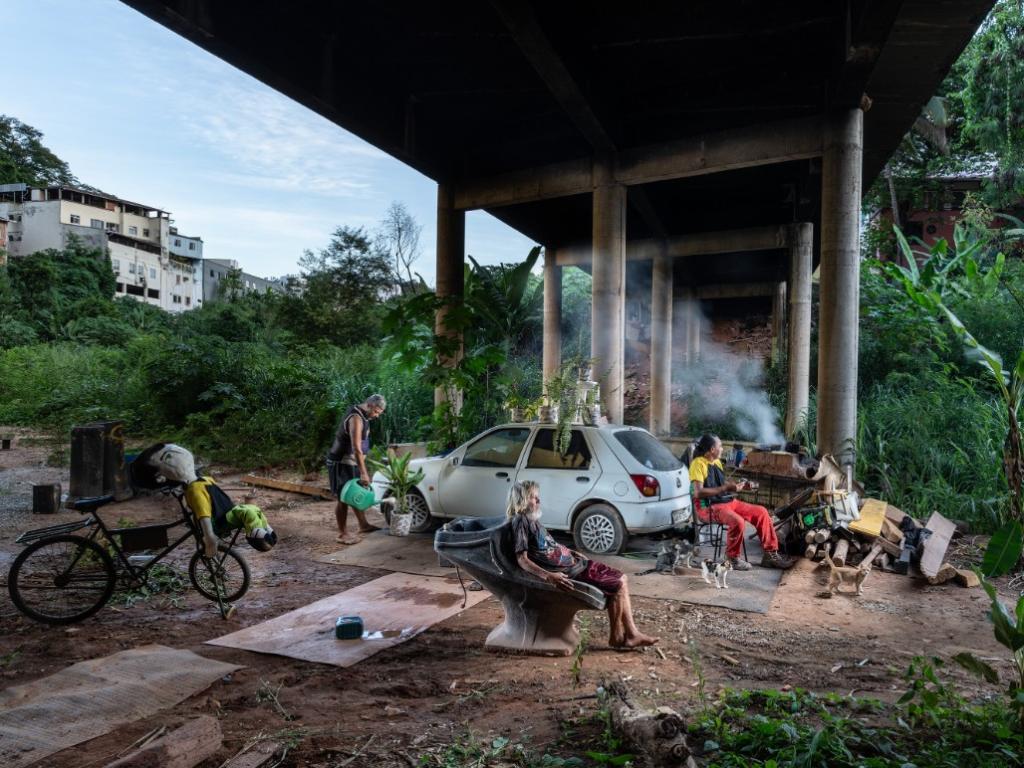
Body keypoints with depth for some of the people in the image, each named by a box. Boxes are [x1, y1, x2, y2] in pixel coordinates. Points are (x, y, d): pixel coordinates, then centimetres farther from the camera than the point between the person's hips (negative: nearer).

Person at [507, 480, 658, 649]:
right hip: (564, 573, -10)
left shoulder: (532, 519, 12)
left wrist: (570, 552, 20)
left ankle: (631, 633, 9)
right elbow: (522, 559, -24)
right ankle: (616, 637, 7)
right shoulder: (520, 521, -16)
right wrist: (548, 576, -34)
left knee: (620, 579, 7)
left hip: (573, 562, 10)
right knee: (616, 586, -11)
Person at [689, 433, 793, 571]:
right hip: (709, 507, -9)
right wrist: (725, 488, -23)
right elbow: (698, 492, -24)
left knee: (761, 512, 0)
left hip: (729, 501, 9)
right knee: (738, 521, -33)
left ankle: (770, 555, 7)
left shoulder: (717, 461, 14)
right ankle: (733, 558, -11)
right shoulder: (698, 464, -14)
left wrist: (741, 486, 10)